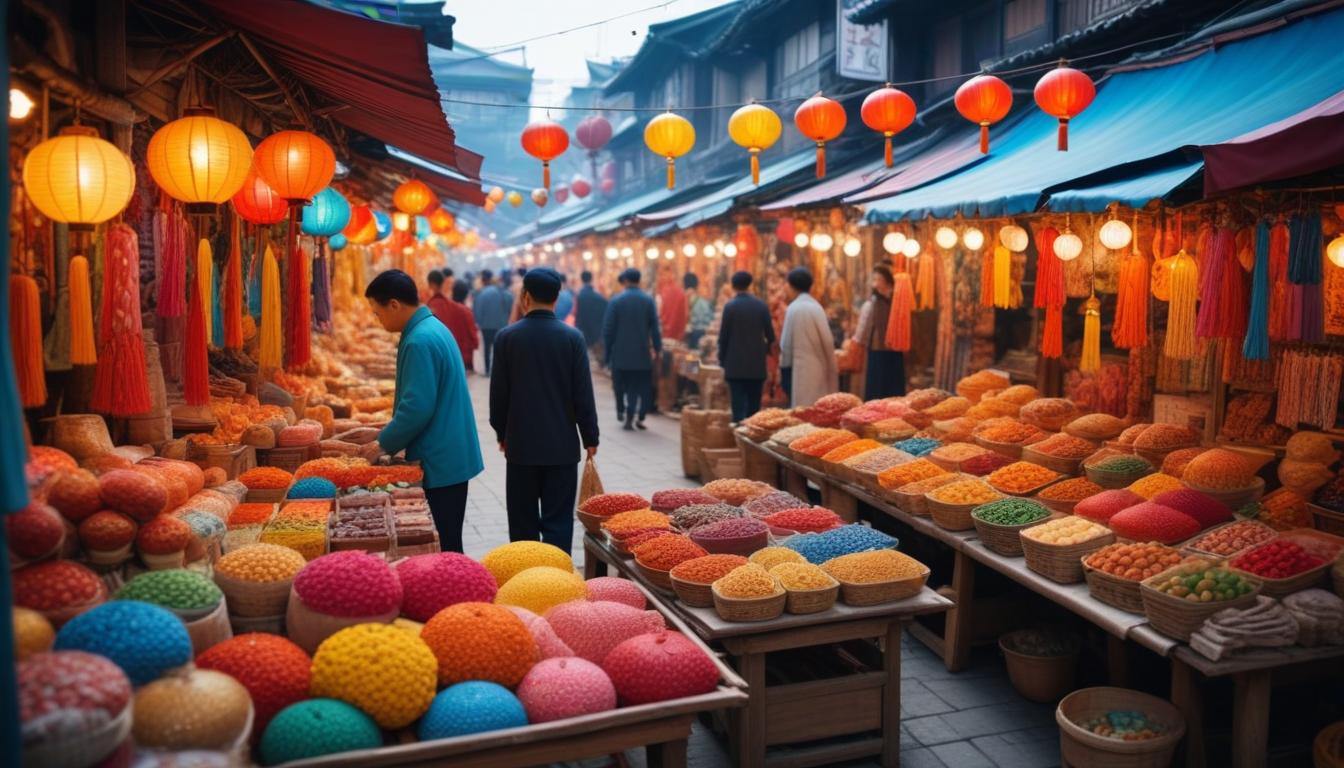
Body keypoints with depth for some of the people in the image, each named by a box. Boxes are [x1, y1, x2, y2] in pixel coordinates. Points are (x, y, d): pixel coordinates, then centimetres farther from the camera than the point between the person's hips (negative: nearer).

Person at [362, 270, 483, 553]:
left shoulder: (419, 341, -19)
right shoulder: (433, 328, 12)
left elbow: (418, 407, -23)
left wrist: (384, 444, -9)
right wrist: (389, 435, 19)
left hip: (440, 461, -10)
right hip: (449, 455, 10)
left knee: (443, 546, -1)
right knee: (446, 542, 16)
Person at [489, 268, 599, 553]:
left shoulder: (506, 337, -4)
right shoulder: (572, 337, -6)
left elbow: (498, 393, 0)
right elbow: (583, 393, -6)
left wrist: (502, 433, 14)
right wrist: (590, 438, 5)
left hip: (521, 443, 1)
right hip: (562, 444, -1)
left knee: (523, 520, 10)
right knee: (558, 520, 4)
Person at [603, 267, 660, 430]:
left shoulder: (616, 300, -5)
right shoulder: (648, 300, -3)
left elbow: (608, 328, -5)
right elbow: (654, 327, -3)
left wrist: (607, 349, 5)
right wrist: (657, 348, 6)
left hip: (620, 352, 0)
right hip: (641, 352, 0)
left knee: (620, 384, 16)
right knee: (640, 385, 6)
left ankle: (621, 411, 22)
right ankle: (634, 416, 0)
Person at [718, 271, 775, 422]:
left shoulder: (730, 306, -6)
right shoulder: (761, 305, 2)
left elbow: (723, 337, -5)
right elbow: (770, 336, 3)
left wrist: (722, 361, 5)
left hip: (735, 365, -2)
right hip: (757, 365, 3)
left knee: (738, 407, -3)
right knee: (754, 407, 9)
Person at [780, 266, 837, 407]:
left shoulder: (793, 309, -9)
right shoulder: (817, 307, 6)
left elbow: (786, 344, -8)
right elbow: (827, 341, 5)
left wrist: (784, 366, 4)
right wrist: (830, 373, 10)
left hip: (800, 370, -6)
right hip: (817, 368, 6)